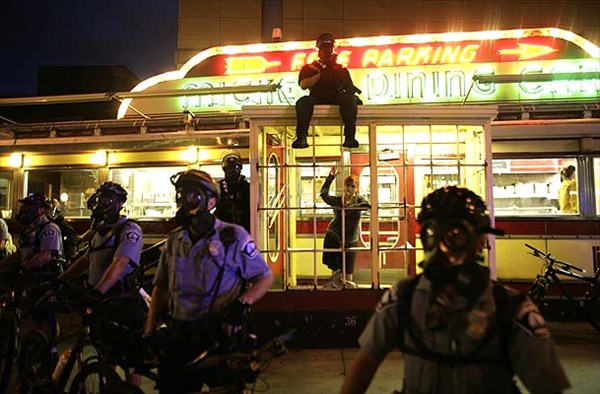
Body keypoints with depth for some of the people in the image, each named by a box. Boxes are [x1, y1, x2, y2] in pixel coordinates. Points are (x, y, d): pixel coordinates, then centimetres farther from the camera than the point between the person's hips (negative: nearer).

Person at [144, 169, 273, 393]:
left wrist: (243, 303, -19)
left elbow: (265, 277, -2)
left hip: (220, 337, -4)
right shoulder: (174, 241, 8)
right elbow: (161, 288, 13)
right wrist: (149, 332, 6)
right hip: (178, 339, 4)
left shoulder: (232, 237, -7)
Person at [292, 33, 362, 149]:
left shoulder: (341, 69, 25)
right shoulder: (310, 67, 20)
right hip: (317, 98, -1)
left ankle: (350, 137, -42)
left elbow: (350, 88, 16)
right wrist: (320, 75, -4)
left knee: (350, 99, -32)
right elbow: (303, 85, 2)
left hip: (337, 98, 1)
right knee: (303, 101, -33)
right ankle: (301, 137, -44)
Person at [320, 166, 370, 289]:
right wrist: (331, 177, -26)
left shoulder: (359, 200, 0)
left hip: (351, 241, 0)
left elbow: (369, 205, -21)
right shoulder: (337, 200, -1)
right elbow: (324, 194, -19)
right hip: (335, 238, 0)